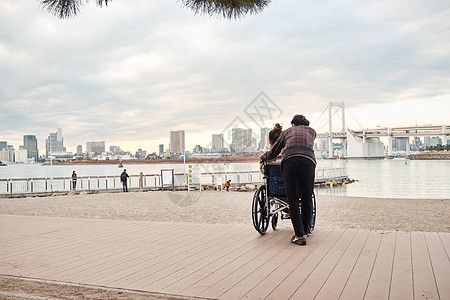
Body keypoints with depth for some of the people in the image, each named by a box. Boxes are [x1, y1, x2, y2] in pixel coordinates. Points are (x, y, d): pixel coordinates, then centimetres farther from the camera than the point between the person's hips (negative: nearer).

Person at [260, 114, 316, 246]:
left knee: (293, 200, 1)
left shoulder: (287, 131, 30)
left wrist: (263, 156, 52)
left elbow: (273, 152, 31)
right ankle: (305, 231, 18)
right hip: (308, 160, 1)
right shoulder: (311, 131, 33)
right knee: (307, 199, 11)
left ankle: (300, 236, -4)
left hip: (289, 161, 0)